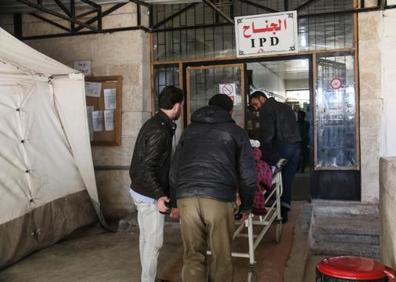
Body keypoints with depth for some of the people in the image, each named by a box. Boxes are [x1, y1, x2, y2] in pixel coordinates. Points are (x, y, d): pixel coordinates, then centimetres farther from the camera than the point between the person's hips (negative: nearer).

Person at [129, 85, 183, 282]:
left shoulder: (153, 123, 8)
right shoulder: (160, 132, -23)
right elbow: (147, 168, -26)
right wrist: (159, 195, -32)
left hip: (141, 190, 10)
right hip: (149, 194, -10)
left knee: (146, 237, 18)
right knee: (154, 242, 1)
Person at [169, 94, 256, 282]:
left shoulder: (189, 130, 24)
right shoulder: (235, 131, 16)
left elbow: (174, 169, 24)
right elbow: (247, 173, 13)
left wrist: (175, 200, 32)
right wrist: (246, 205, 24)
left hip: (186, 197, 3)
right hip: (219, 198, -2)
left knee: (192, 255, 11)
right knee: (221, 256, 12)